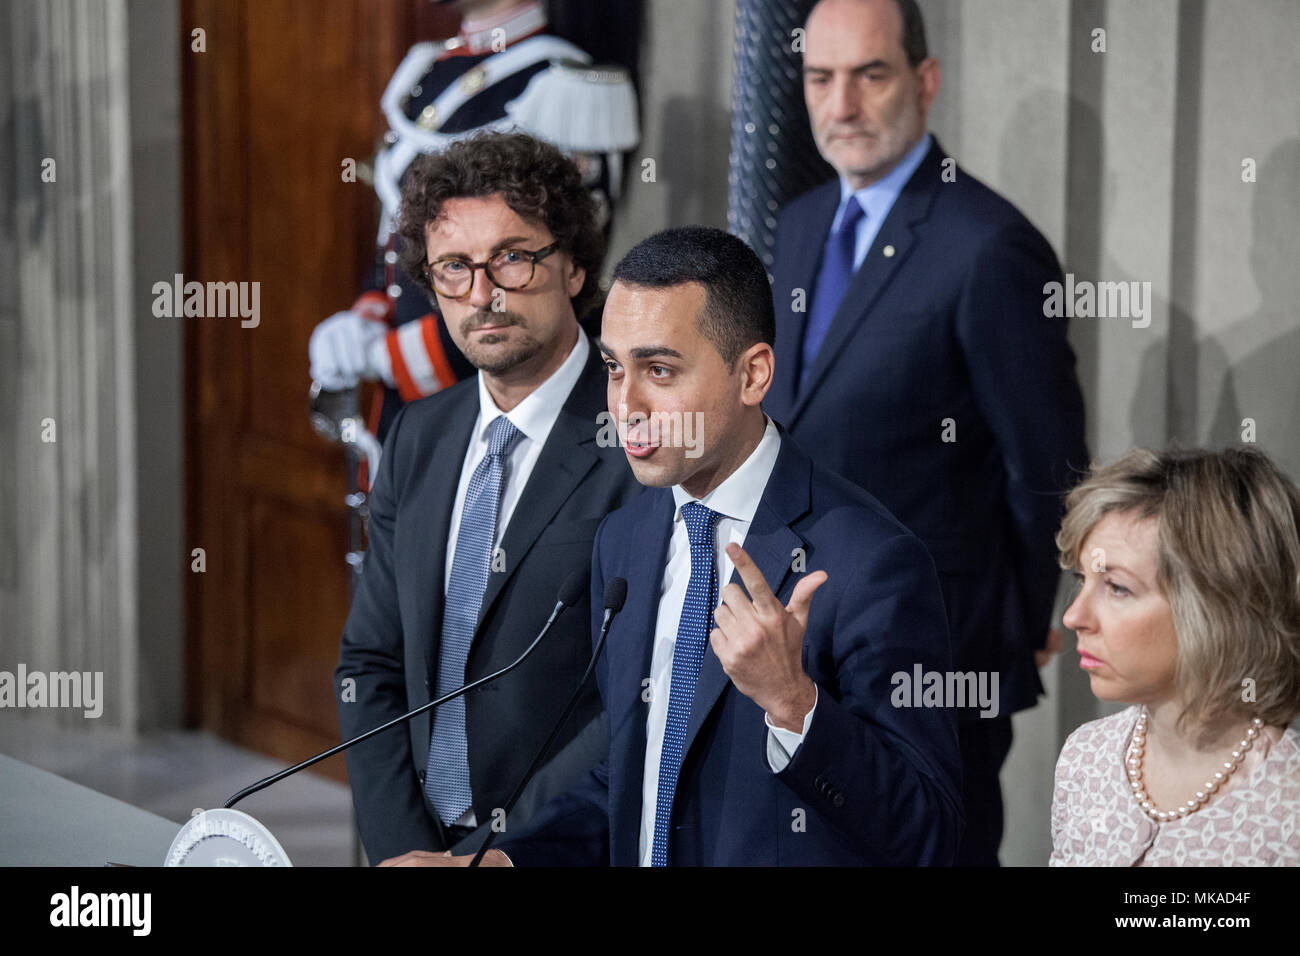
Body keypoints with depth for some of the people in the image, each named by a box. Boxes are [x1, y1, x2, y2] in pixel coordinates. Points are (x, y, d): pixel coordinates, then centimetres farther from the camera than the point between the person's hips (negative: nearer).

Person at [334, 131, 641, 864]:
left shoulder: (639, 447, -9)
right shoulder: (417, 439, 12)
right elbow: (370, 667, 13)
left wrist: (494, 854, -14)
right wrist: (404, 847, 0)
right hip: (427, 838, 5)